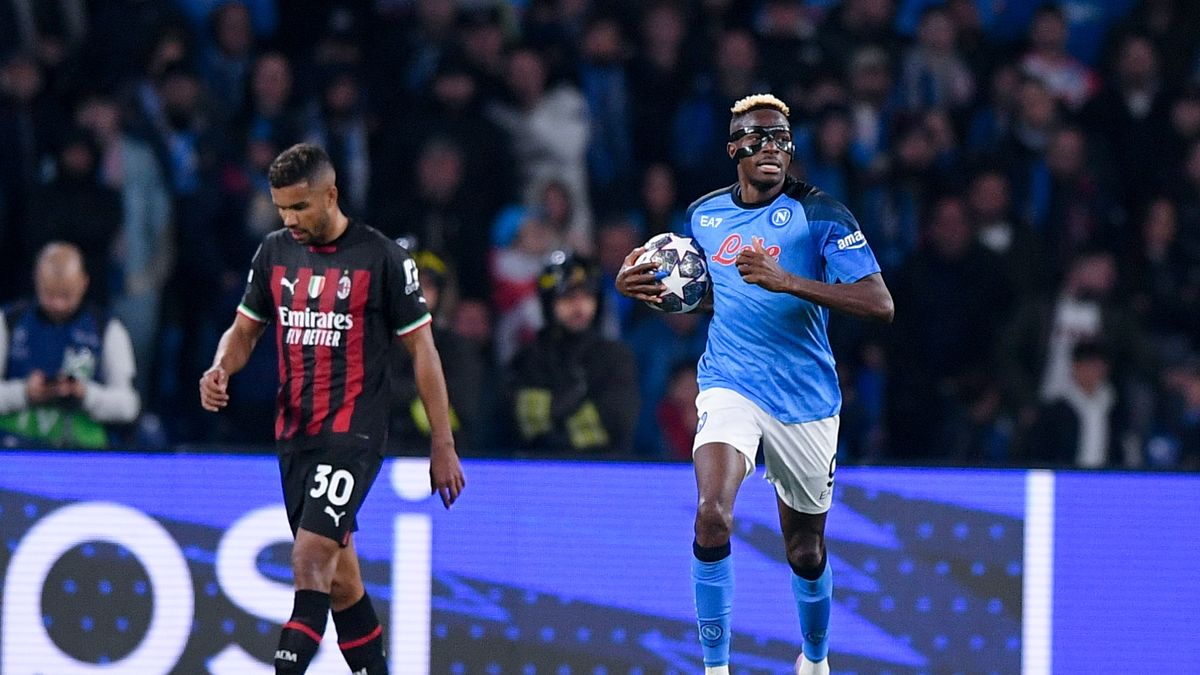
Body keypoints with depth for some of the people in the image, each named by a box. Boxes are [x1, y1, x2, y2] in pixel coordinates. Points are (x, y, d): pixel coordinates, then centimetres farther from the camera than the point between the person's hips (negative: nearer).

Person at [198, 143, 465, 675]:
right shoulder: (274, 252, 9)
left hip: (353, 434, -6)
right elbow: (245, 328, 19)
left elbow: (422, 349, -2)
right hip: (293, 432, 6)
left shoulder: (383, 257, -7)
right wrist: (221, 368, -5)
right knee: (337, 572, 11)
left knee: (311, 557, -20)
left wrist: (442, 445, -3)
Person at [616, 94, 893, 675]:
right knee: (712, 515, -25)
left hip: (805, 398, -1)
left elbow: (879, 304, -17)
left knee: (805, 552, 11)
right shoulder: (703, 214, 6)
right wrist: (639, 283, 4)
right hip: (730, 383, 1)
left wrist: (787, 281, -27)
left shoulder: (819, 213, -8)